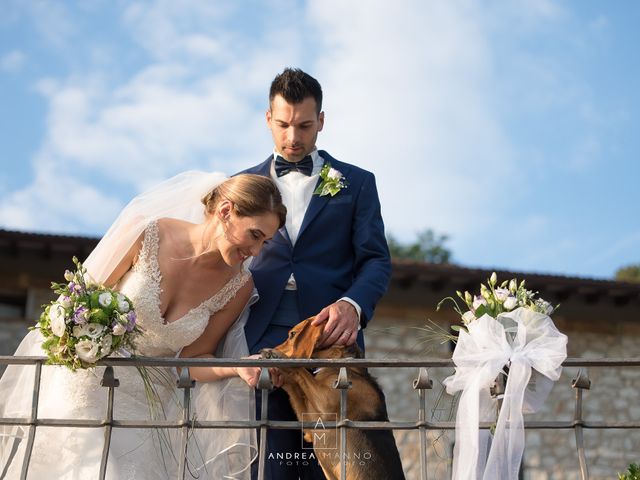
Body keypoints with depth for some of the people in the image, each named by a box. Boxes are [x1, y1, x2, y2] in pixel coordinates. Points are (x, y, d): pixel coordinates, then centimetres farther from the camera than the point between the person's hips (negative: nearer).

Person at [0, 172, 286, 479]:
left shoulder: (238, 287, -7)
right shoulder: (146, 235, -15)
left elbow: (193, 358, -1)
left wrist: (238, 368, -19)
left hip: (147, 406, 2)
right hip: (86, 386, -2)